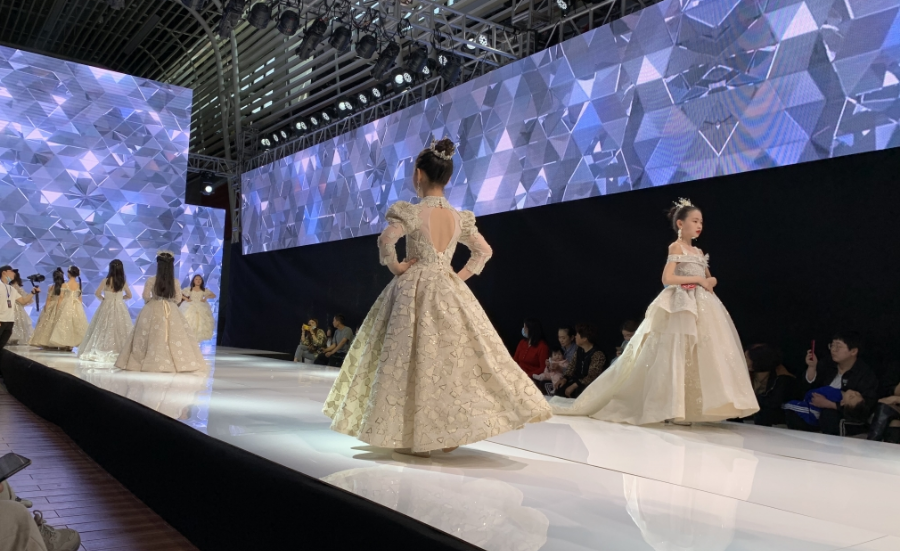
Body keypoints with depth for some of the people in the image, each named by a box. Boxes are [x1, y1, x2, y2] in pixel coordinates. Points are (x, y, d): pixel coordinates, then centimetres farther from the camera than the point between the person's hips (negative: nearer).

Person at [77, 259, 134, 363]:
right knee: (120, 330, 3)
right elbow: (129, 296, 10)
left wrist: (103, 298, 11)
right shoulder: (123, 282, 0)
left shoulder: (106, 280, -8)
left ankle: (102, 352, 2)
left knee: (105, 329, 4)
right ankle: (121, 352, -2)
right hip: (120, 307, 2)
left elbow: (97, 293, -5)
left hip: (107, 307, -2)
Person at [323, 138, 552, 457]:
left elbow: (386, 240, -24)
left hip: (415, 290, -4)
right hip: (450, 291, 5)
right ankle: (451, 433, 13)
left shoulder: (410, 212, -10)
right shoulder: (459, 217, 6)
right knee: (454, 355, 10)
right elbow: (484, 251, 9)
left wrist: (394, 266, -9)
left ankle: (415, 437, 4)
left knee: (415, 357, 1)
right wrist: (462, 275, 10)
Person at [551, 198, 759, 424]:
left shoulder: (698, 252, 17)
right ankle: (671, 409, -4)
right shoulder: (676, 247, -4)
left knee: (698, 356, 4)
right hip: (682, 307, -8)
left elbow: (709, 279, 24)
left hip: (702, 307, 8)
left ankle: (687, 408, 8)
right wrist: (698, 279, -14)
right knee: (678, 356, -9)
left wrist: (710, 282, 0)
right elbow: (667, 278, -15)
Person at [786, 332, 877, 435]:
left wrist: (828, 404, -25)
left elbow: (862, 410, -20)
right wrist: (812, 367, -10)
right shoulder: (829, 367, 7)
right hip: (820, 412, 6)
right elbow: (807, 388, 5)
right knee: (791, 411, -15)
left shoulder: (866, 376, -11)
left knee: (828, 414, -37)